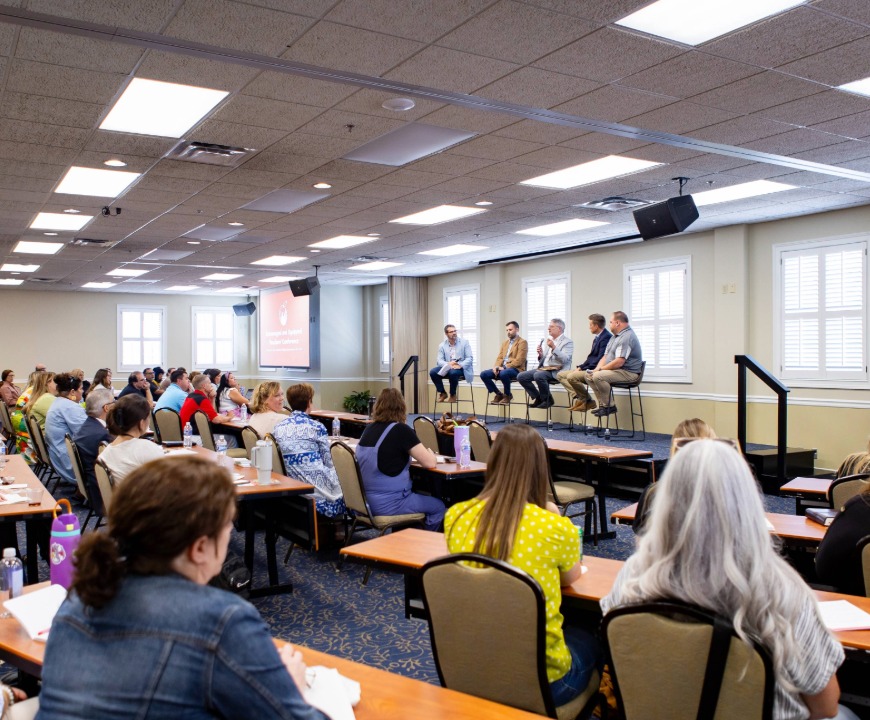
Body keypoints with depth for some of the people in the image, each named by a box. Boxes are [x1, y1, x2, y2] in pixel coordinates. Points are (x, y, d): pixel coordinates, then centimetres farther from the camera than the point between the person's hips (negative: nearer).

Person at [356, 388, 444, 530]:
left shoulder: (370, 428, 5)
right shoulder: (400, 430, -15)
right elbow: (430, 463, -12)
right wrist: (429, 452, 8)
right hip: (388, 504, -8)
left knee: (422, 496, 29)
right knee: (438, 507, 11)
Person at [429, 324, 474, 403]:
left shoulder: (465, 342, 1)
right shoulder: (442, 345, 7)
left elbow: (469, 358, -7)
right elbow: (439, 360, -3)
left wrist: (460, 365, -26)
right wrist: (448, 364, -26)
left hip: (461, 369, -3)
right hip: (447, 368, 3)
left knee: (453, 372, -37)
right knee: (433, 372, -23)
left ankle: (453, 395, -12)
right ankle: (442, 393, -3)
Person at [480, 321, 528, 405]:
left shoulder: (522, 342, -2)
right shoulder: (505, 343, 22)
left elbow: (519, 360, -13)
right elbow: (500, 357, 17)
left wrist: (505, 367, -19)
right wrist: (496, 366, -6)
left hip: (515, 369, -7)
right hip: (502, 369, 7)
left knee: (503, 373, -40)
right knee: (483, 374, -13)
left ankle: (507, 395, -12)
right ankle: (499, 394, 1)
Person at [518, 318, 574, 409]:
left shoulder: (567, 342, -2)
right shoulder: (546, 340, 18)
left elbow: (565, 359, -18)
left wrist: (554, 347, -26)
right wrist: (540, 355, -4)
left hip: (556, 371, -7)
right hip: (543, 368, 7)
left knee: (538, 375, -35)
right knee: (521, 376, -10)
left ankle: (547, 399, -12)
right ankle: (538, 398, 4)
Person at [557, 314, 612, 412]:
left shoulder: (606, 337, -17)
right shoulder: (597, 338, 15)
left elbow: (600, 359, -22)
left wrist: (583, 368, -17)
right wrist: (580, 367, 3)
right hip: (589, 368, 11)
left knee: (571, 377, -29)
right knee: (560, 375, 7)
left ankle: (587, 401, -9)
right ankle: (578, 397, -4)